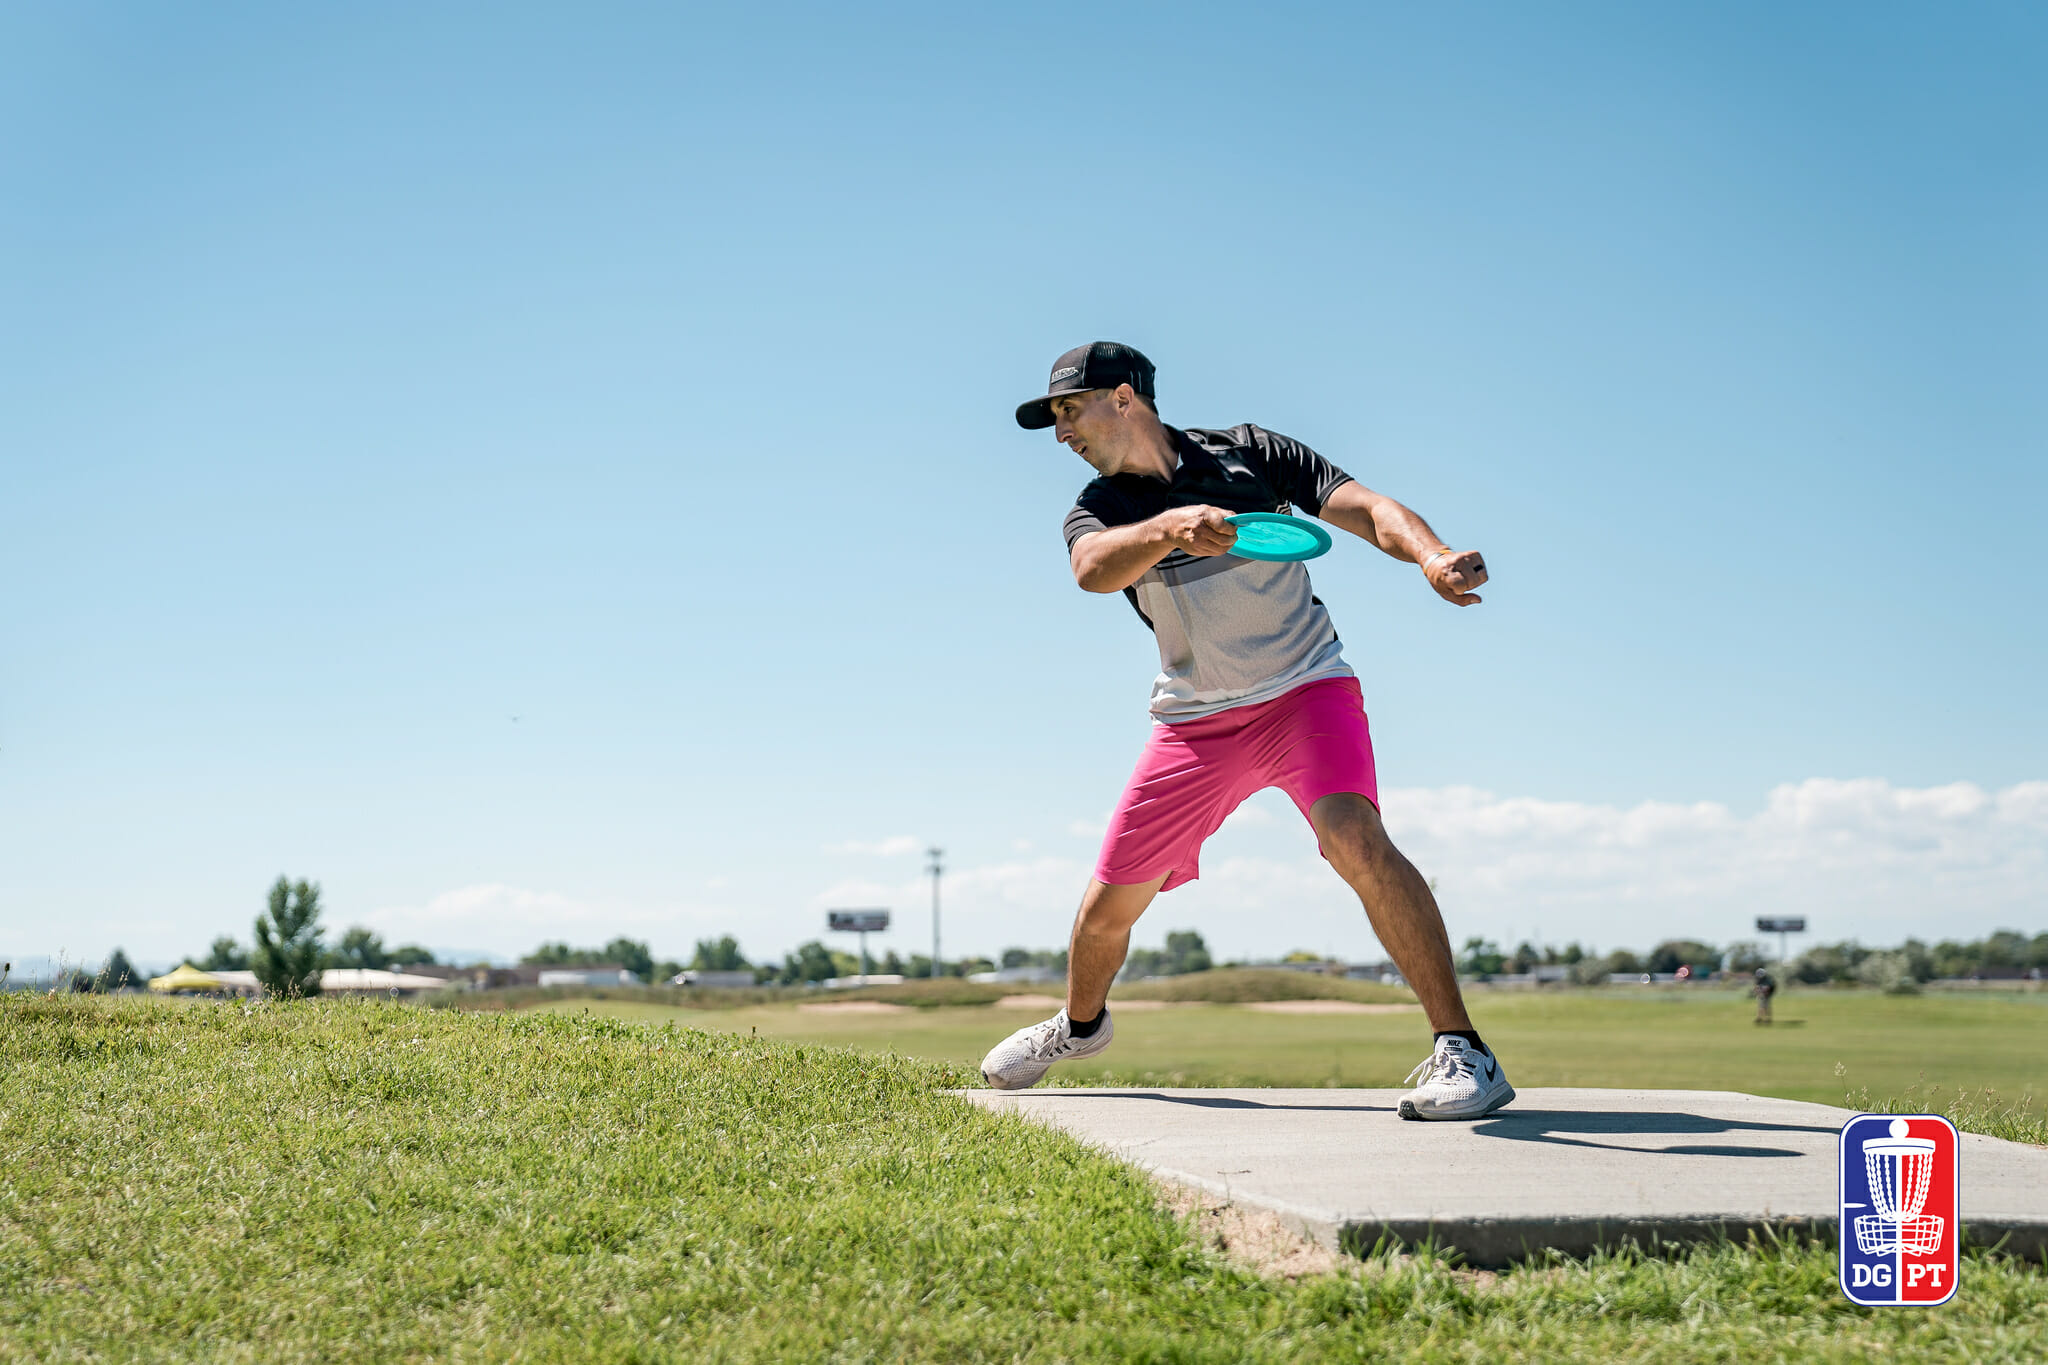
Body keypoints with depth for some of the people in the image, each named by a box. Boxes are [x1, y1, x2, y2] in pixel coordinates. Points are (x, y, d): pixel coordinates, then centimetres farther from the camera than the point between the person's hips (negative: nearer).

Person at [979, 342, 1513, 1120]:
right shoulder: (1097, 510, 2)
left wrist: (1431, 556, -34)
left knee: (1354, 838, -30)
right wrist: (1174, 525, -43)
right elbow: (1093, 569, -23)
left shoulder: (1249, 451, -1)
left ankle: (1462, 1052, -27)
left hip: (1305, 689, -3)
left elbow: (1365, 508, -12)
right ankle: (1082, 1024, 40)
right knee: (1109, 906, 7)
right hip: (1194, 721, 3)